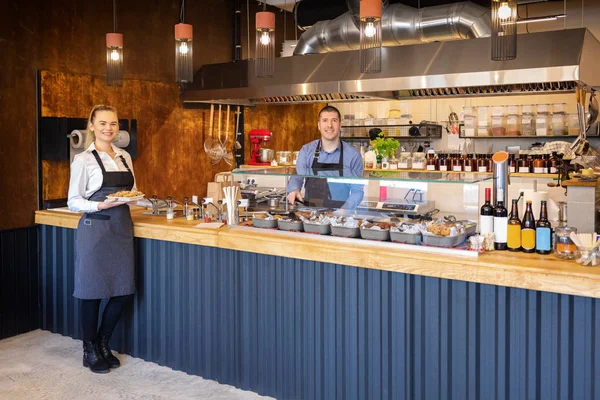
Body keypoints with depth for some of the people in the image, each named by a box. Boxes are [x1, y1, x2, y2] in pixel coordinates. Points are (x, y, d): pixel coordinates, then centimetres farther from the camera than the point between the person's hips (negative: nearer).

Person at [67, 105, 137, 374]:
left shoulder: (125, 157, 11)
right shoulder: (83, 160, -5)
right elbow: (73, 202, -6)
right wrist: (100, 205, -22)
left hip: (122, 227, 6)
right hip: (95, 228, -5)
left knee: (124, 290, 7)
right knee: (92, 291, 3)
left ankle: (103, 343, 28)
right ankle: (90, 351, 21)